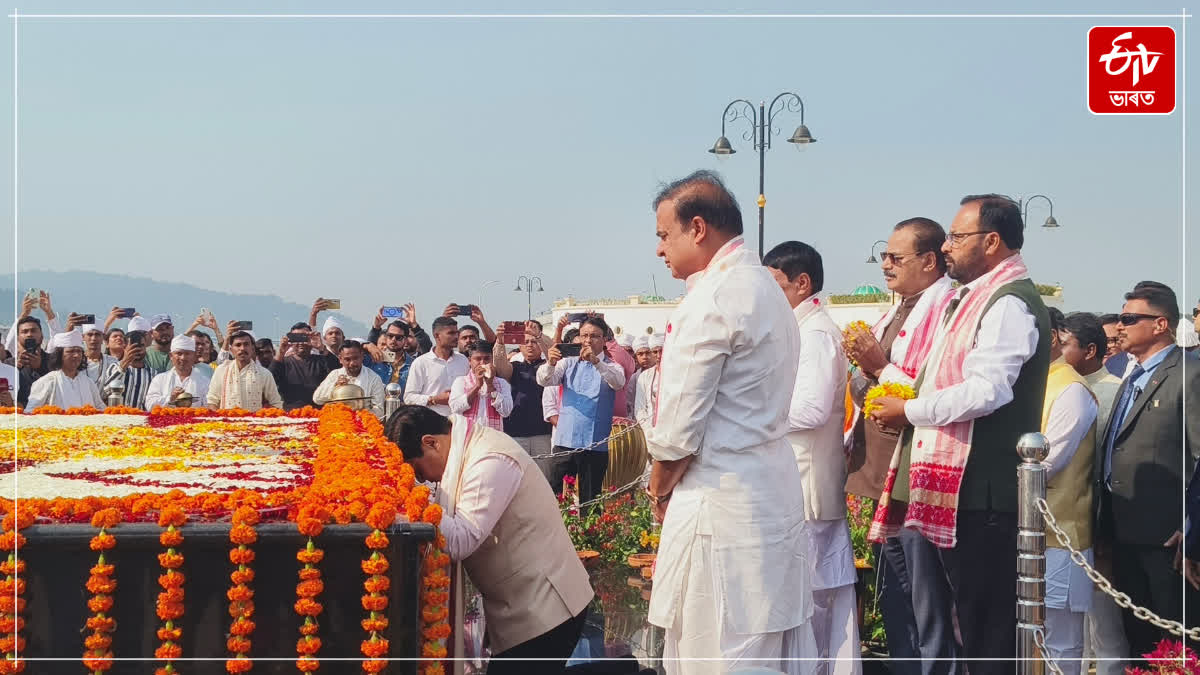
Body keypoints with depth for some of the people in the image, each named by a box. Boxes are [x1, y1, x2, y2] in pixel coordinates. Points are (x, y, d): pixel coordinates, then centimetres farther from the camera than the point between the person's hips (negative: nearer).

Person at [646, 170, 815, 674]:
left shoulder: (711, 300, -15)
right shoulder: (766, 289, 16)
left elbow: (678, 429, -15)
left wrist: (660, 488, 2)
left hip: (723, 507, -10)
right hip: (775, 495, 10)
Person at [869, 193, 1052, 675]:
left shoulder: (1009, 304, -13)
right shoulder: (976, 298, 19)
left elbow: (986, 391, -23)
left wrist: (910, 411, -11)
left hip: (983, 490, -10)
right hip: (959, 487, 10)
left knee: (987, 625, -7)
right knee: (971, 620, 15)